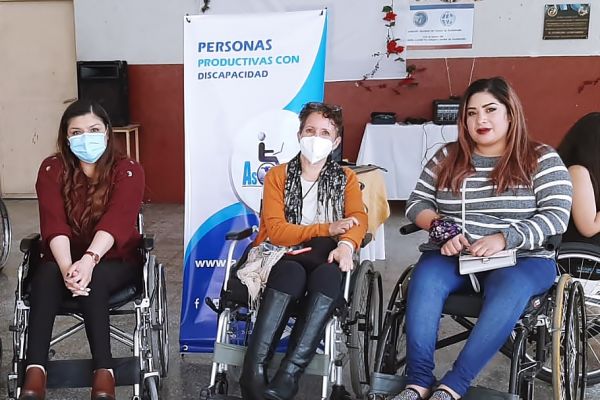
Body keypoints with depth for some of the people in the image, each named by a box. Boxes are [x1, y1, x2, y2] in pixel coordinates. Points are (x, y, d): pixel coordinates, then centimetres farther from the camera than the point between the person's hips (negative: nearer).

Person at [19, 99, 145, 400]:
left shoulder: (128, 171, -9)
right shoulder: (52, 169, -2)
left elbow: (115, 221, -25)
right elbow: (53, 223, -18)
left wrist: (89, 260, -44)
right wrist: (67, 266, -37)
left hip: (115, 261, -2)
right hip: (65, 258, 2)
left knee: (92, 280, -35)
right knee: (47, 273, -32)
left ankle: (103, 373, -36)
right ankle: (35, 372, -39)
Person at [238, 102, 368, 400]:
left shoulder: (346, 178, 17)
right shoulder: (277, 176, 11)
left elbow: (358, 218, -3)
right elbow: (276, 231, -3)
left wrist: (346, 244, -26)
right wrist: (326, 229, -14)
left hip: (325, 260, 1)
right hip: (283, 258, -1)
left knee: (329, 275, -35)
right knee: (290, 272, -36)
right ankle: (254, 374, -42)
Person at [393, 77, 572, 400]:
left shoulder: (541, 160, 3)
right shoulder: (447, 157, 11)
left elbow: (557, 216, -7)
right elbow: (417, 203, 12)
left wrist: (503, 239, -22)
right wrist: (441, 228, -10)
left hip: (521, 259, -2)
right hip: (452, 255, 2)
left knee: (509, 291, -36)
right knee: (424, 279, -31)